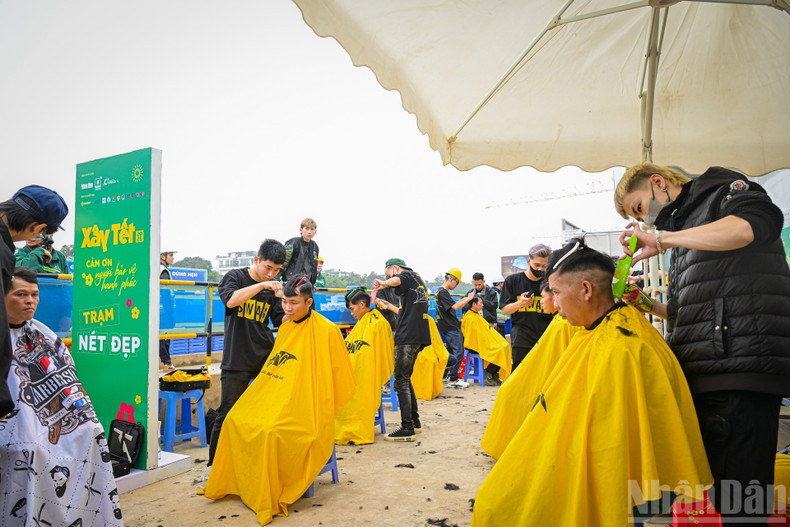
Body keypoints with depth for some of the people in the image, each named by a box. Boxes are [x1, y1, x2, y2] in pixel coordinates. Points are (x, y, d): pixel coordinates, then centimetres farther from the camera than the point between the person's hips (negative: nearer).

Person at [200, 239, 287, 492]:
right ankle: (212, 467, 14)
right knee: (226, 414, -2)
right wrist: (261, 285, -26)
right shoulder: (234, 277, -1)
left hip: (267, 357, 3)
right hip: (237, 360, -3)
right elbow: (230, 300, -21)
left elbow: (281, 321, 7)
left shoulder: (274, 289, 9)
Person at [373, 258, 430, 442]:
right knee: (406, 378, 18)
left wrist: (382, 283, -17)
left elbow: (396, 281, -29)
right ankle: (415, 421, 24)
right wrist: (388, 306, 38)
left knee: (401, 380, -7)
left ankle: (407, 428, -6)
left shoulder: (408, 274, -2)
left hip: (408, 336, -10)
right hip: (419, 336, 10)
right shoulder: (418, 279, 24)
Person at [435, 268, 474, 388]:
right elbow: (455, 306, -22)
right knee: (458, 352, -9)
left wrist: (462, 300, 16)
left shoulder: (440, 291, 16)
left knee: (451, 351, 19)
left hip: (449, 327, 11)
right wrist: (469, 298, -13)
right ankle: (453, 379, -6)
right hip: (451, 328, -11)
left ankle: (445, 375, 26)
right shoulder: (443, 292, -16)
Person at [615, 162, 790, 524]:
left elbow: (755, 224, -23)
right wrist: (650, 306, 11)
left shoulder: (724, 191, 4)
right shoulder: (682, 226, 26)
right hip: (697, 376, 8)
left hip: (742, 370, -8)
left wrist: (662, 240, -17)